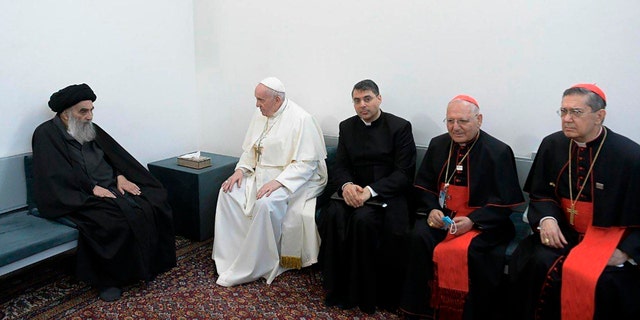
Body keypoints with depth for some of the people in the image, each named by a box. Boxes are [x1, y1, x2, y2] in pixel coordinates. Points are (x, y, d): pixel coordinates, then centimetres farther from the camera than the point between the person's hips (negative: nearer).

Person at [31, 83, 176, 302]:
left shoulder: (91, 129, 17)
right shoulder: (47, 134, -4)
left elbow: (115, 154, 14)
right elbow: (57, 173, -15)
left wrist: (121, 176, -5)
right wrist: (93, 188, -22)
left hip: (111, 187, 7)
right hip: (79, 197, -6)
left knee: (152, 207, -16)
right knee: (116, 220, -34)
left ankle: (149, 263, -2)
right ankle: (108, 279, -14)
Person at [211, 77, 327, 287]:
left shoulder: (301, 119, -15)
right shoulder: (260, 115, 8)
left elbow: (306, 163, -20)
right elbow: (250, 149, 16)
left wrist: (278, 182, -28)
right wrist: (241, 169, -3)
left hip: (293, 179, -8)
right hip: (261, 174, 8)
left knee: (265, 204, -33)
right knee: (229, 192, -12)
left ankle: (253, 267, -17)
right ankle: (231, 256, -7)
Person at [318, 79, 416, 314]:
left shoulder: (400, 127, -3)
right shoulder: (347, 127, 12)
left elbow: (404, 173, -9)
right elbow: (340, 167, 8)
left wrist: (370, 190, -23)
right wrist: (346, 185, -16)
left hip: (388, 194, -4)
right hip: (354, 191, 4)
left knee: (363, 218, -33)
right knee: (333, 215, -28)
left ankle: (365, 295, -15)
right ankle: (338, 289, -13)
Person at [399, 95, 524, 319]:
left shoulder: (498, 152, -3)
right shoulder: (437, 145, 10)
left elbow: (504, 202, -6)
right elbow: (423, 185, 13)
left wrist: (472, 220, -19)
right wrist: (431, 209, -7)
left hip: (482, 221, -3)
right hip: (441, 214, 4)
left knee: (466, 250, -32)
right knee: (418, 238, -25)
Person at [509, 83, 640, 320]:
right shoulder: (551, 145, 1)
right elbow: (540, 193, 9)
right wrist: (546, 218, -11)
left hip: (610, 237, -2)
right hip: (563, 232, 3)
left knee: (606, 282, -29)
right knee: (539, 265, -26)